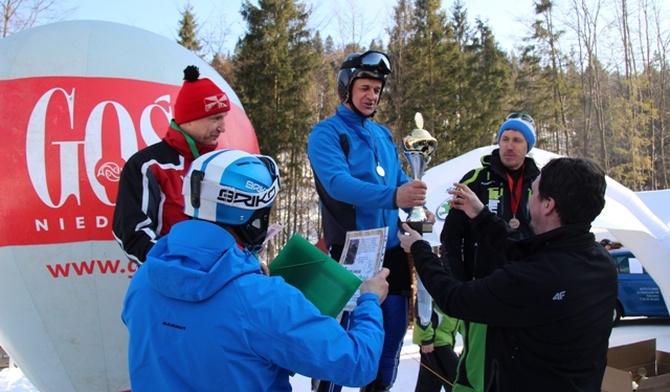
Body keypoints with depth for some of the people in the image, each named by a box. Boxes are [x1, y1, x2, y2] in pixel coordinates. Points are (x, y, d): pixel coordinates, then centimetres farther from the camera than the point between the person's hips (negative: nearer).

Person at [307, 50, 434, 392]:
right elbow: (338, 183, -25)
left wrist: (420, 208, -5)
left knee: (394, 328, 15)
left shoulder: (383, 134, 13)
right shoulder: (326, 133, -9)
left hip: (392, 248, 7)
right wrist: (392, 196, -38)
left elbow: (400, 179, 16)